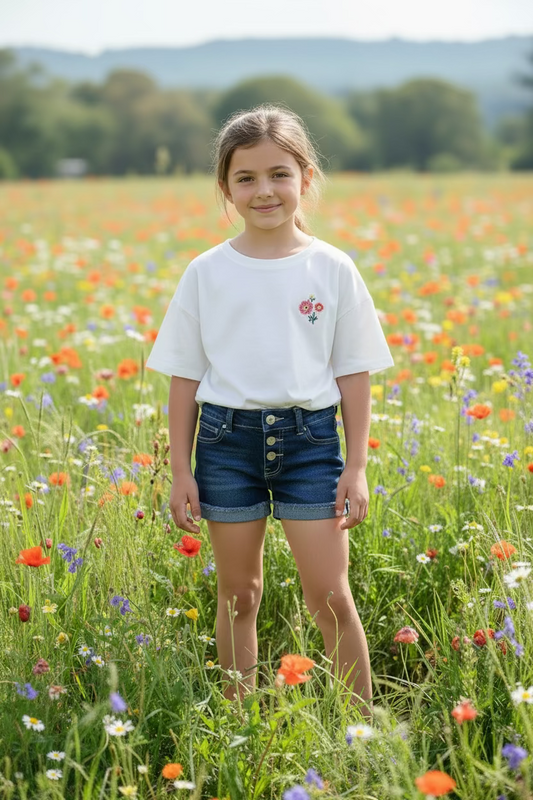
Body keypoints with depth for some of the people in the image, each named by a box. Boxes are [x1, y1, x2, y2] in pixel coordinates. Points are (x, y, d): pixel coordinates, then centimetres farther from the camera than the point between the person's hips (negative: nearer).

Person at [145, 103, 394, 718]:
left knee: (330, 597, -2)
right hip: (227, 438, 1)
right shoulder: (206, 273, 0)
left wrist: (356, 467, 1)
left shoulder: (332, 269, 0)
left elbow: (354, 375, 4)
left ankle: (365, 722, 11)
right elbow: (185, 378, 5)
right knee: (238, 596, 9)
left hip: (309, 437, -1)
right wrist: (181, 472, 3)